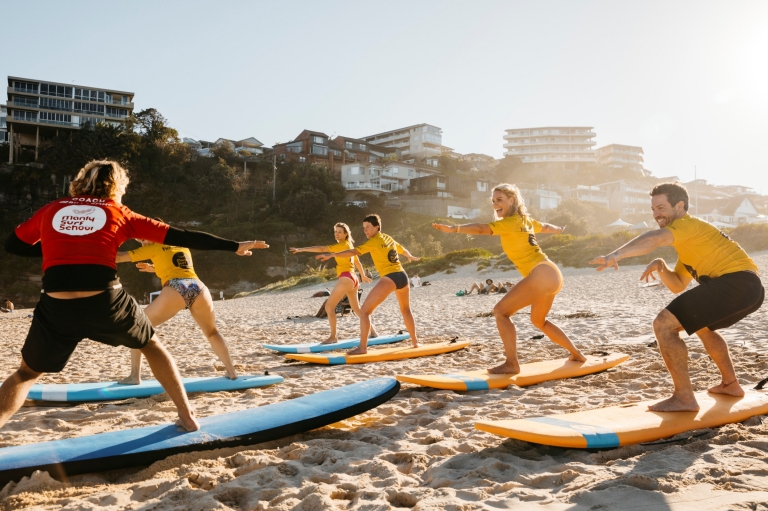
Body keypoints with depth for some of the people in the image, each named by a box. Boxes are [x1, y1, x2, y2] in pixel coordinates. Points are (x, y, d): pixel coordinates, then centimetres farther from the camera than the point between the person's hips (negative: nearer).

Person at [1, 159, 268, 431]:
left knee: (26, 373, 23)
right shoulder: (119, 213, 11)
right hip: (106, 303, -1)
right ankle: (188, 416, 26)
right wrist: (234, 246, 13)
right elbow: (179, 237, 10)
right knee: (152, 346, 25)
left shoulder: (51, 209, 16)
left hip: (56, 308, 1)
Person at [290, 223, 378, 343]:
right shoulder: (349, 245, 17)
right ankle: (372, 331, 30)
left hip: (346, 278, -10)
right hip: (353, 279, 10)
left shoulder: (342, 245, -9)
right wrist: (363, 276, 44)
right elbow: (358, 263, 30)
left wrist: (301, 249, -20)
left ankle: (333, 336, -8)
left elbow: (321, 249, -18)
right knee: (356, 308, 22)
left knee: (329, 306, -9)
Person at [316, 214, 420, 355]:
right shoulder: (389, 239, 19)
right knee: (405, 310, 31)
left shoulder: (374, 241, -4)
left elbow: (354, 252, -18)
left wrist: (331, 255, -23)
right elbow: (403, 250, 39)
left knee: (364, 311, -5)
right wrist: (410, 257, 62)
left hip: (389, 278, -8)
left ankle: (362, 347, -12)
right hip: (402, 276, 8)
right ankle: (415, 341, 38)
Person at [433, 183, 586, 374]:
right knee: (539, 321, 29)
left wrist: (453, 228, -37)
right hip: (551, 275, 10)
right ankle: (576, 354, 40)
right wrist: (559, 229, 59)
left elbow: (482, 228, -25)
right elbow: (545, 227, 37)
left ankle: (511, 364, -12)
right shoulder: (525, 219, 16)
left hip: (542, 276, -10)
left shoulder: (511, 221, -9)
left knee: (501, 311, -12)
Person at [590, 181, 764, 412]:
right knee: (701, 324, 36)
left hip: (736, 281, -11)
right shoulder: (687, 243, 26)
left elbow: (655, 238, -26)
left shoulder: (687, 223, -2)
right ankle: (730, 384, 40)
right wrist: (661, 267, 6)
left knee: (663, 324, -13)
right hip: (750, 287, 11)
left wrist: (614, 255, -40)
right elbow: (677, 285, 26)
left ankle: (684, 397, -9)